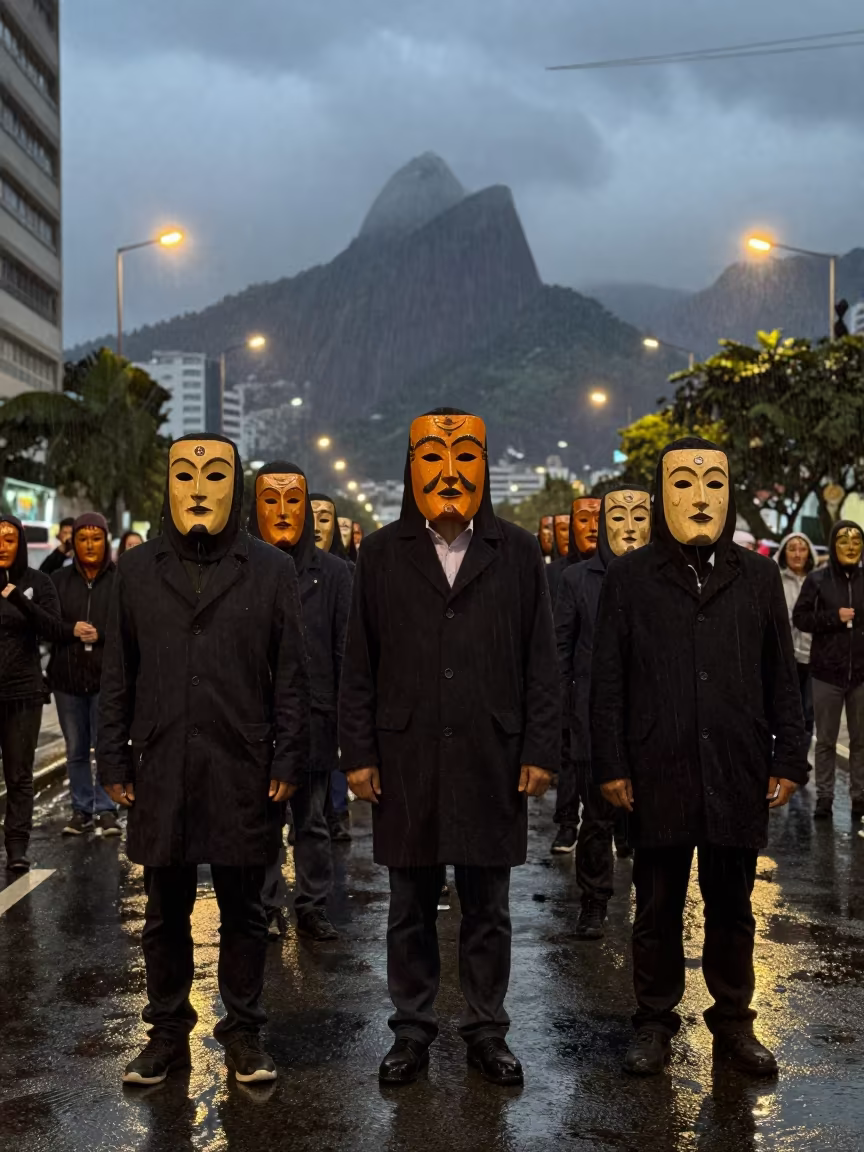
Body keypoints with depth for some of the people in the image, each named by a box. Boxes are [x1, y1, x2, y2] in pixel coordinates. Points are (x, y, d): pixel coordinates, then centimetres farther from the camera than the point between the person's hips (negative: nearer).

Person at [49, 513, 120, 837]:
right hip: (68, 677, 4)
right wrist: (71, 630, -13)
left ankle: (106, 810, 10)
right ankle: (81, 810, 21)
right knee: (75, 749, 11)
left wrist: (100, 634, -19)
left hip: (108, 676, -3)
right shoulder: (60, 579, 7)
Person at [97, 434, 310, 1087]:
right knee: (166, 912, 11)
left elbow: (291, 676, 2)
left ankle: (244, 1032, 23)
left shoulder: (271, 570, 2)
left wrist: (288, 761, -4)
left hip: (242, 773, -1)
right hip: (160, 771, 2)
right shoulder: (137, 570, 7)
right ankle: (168, 1032, 25)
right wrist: (114, 762, 4)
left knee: (243, 910, 9)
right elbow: (118, 677, 8)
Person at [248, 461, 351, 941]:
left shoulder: (333, 572, 2)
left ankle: (313, 909, 19)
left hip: (313, 720, 0)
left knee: (313, 821, 8)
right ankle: (267, 909, 21)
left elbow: (346, 652, 1)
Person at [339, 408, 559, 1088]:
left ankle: (487, 1032, 25)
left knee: (488, 910, 11)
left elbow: (541, 662, 2)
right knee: (411, 910, 11)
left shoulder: (518, 553, 3)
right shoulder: (382, 554, 4)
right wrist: (358, 754, -1)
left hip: (492, 761, 0)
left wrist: (540, 752, -3)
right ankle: (413, 1032, 25)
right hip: (406, 761, 1)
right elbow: (359, 665, 4)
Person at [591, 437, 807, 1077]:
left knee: (733, 907, 13)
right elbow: (608, 681, 1)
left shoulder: (758, 577, 7)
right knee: (658, 909, 10)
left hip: (737, 775, 1)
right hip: (659, 775, -1)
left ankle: (734, 1020, 28)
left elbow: (782, 677, 8)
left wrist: (789, 759, 3)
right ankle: (656, 1021, 24)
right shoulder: (630, 578, 2)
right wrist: (612, 766, -4)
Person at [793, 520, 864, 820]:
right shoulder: (817, 580, -2)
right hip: (827, 672, -1)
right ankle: (824, 796, 15)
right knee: (826, 740, 7)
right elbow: (799, 618, -2)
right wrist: (834, 617, -13)